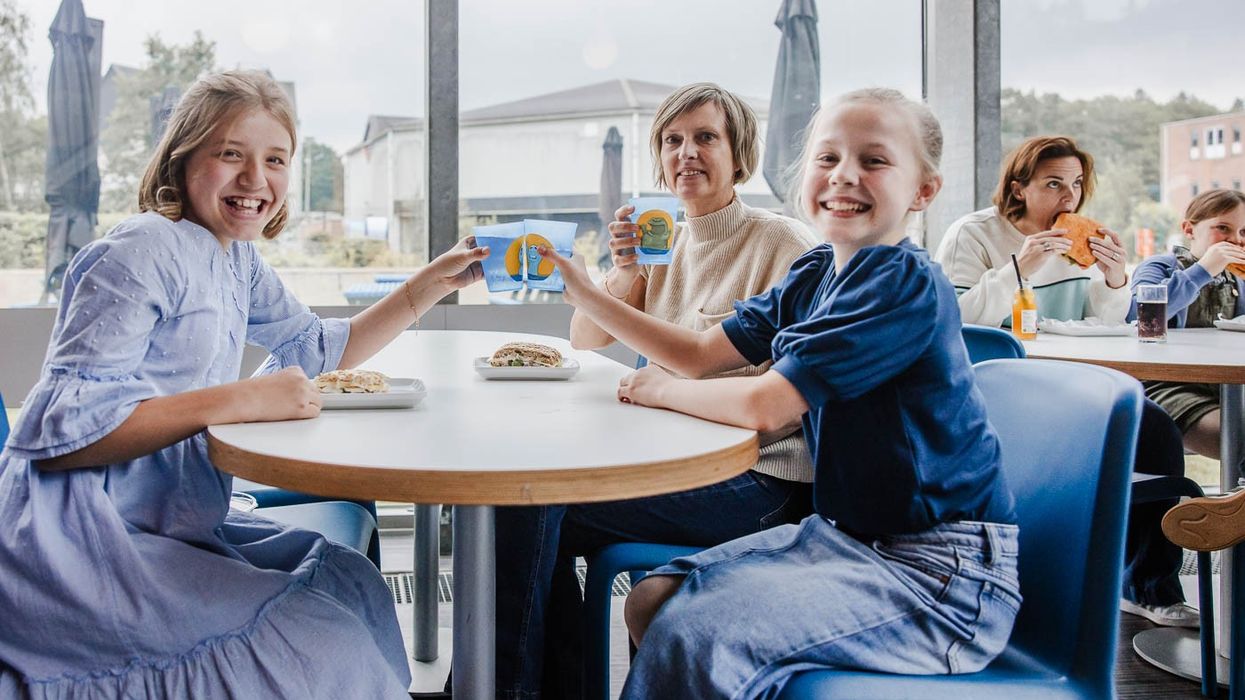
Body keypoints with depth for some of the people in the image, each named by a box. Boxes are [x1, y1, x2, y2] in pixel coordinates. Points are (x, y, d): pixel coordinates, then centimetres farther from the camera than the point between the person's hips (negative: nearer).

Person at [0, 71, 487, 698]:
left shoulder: (235, 257, 10)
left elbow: (319, 349, 18)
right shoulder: (146, 252, -17)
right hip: (76, 545, -9)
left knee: (351, 582, 9)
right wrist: (237, 400, -28)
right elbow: (58, 433, -22)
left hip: (168, 525, 9)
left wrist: (432, 282, 9)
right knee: (323, 649, -18)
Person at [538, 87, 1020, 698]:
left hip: (940, 576, -8)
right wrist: (587, 295, 6)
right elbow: (702, 354, 11)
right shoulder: (814, 275, 7)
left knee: (694, 635, -23)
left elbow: (765, 404, -24)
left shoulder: (909, 287, -20)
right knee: (654, 600, 0)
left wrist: (661, 390, -6)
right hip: (845, 534, 8)